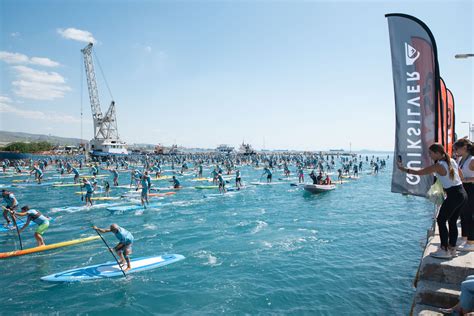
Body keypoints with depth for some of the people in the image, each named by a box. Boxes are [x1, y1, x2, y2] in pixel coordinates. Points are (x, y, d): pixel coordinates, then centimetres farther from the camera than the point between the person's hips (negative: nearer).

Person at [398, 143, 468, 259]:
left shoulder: (438, 166, -14)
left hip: (453, 196, -9)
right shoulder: (452, 161, 9)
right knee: (452, 221, 15)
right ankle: (452, 249, 22)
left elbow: (419, 172, -12)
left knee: (441, 220, 1)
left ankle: (445, 250, 4)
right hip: (463, 193, 9)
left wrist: (403, 169, -3)